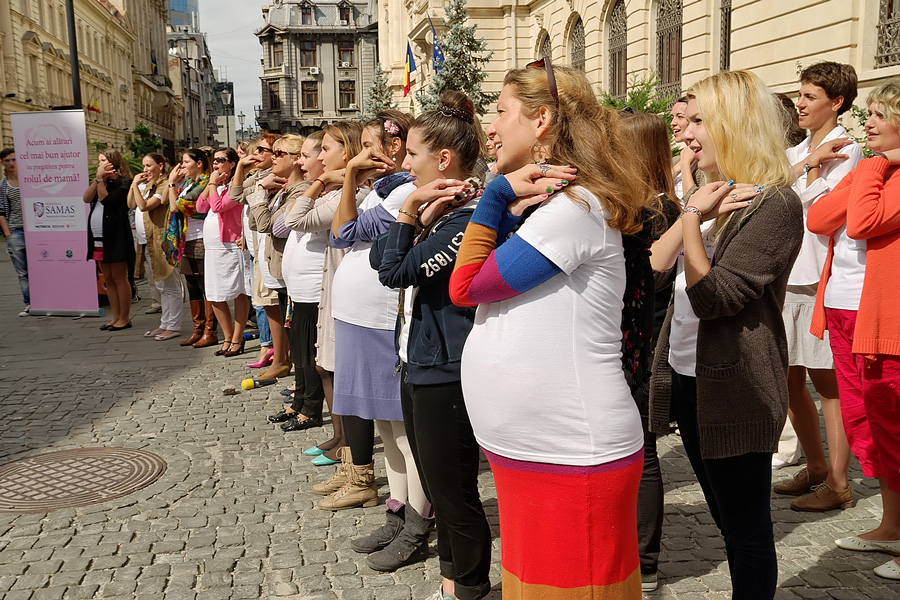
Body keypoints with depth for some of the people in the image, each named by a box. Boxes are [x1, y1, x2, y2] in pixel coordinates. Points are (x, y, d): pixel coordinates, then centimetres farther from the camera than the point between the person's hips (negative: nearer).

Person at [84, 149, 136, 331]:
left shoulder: (123, 182, -6)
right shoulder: (100, 182, 17)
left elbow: (105, 199, -18)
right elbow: (86, 198, 0)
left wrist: (101, 180, -11)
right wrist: (98, 178, -7)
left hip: (116, 237, -8)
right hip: (99, 238, 8)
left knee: (119, 278, -3)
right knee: (108, 279, 10)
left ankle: (124, 318, 3)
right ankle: (116, 317, 17)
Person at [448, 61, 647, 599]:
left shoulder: (575, 207, -16)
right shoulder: (544, 205, 14)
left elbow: (465, 286, -13)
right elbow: (469, 284, 4)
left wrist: (497, 194, -7)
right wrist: (503, 196, -4)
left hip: (572, 460, -9)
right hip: (522, 451, 9)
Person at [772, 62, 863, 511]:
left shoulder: (846, 151, -4)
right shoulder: (796, 152, 17)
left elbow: (818, 206, -18)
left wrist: (811, 165, -7)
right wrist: (809, 161, -10)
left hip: (820, 279, -7)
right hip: (786, 277, 7)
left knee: (826, 381, -2)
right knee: (790, 378, 10)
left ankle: (838, 483, 9)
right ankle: (816, 467, 25)